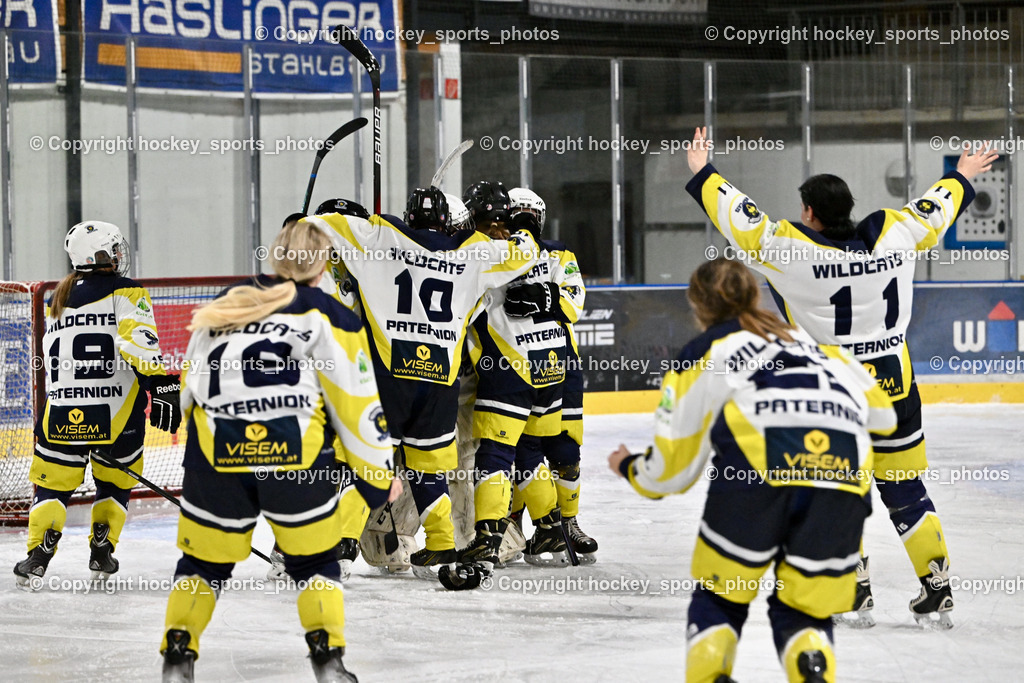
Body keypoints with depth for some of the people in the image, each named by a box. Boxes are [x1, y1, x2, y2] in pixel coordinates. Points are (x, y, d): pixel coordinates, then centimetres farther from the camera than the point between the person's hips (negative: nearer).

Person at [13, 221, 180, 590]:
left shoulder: (58, 300, 17)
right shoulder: (125, 293, -2)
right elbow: (139, 342, -19)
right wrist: (163, 386, -22)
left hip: (62, 415, 3)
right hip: (116, 412, -3)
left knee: (53, 482, 10)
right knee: (116, 480, 19)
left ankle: (37, 557, -6)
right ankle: (102, 552, 18)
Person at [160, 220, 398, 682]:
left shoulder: (224, 305, 19)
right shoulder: (327, 315, 9)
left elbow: (190, 388, 22)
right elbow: (356, 402, 7)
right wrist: (379, 474, 16)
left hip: (215, 453, 2)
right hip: (294, 452, -2)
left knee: (205, 556, 18)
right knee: (313, 557, 16)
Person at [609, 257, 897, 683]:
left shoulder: (702, 353, 26)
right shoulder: (805, 340, 36)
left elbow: (671, 470, 25)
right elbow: (882, 414, 32)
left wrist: (629, 469, 47)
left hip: (759, 461, -3)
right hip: (843, 470, 3)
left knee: (719, 598, 17)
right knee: (804, 610, 13)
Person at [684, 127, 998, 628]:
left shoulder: (791, 249, -13)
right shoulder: (894, 233, -2)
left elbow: (741, 220, -3)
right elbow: (934, 211, 16)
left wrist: (703, 174, 13)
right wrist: (962, 178, 36)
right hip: (894, 389, 4)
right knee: (904, 492, 13)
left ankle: (854, 592, 9)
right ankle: (938, 592, 12)